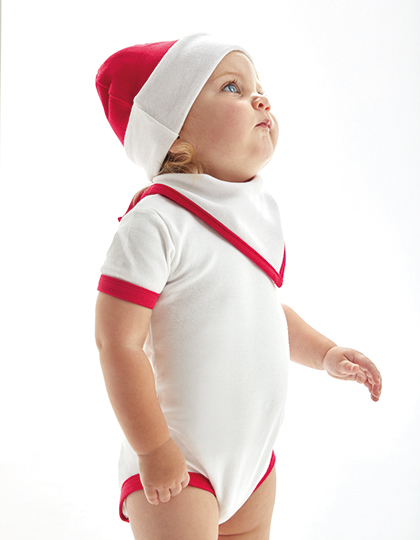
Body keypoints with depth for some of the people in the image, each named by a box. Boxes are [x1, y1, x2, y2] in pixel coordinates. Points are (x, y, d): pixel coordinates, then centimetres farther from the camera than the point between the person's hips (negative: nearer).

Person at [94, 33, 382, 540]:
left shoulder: (259, 211, 3)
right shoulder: (156, 222, -23)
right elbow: (118, 342, -23)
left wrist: (325, 353, 7)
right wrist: (152, 450, -18)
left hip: (255, 450, 8)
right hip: (177, 459, -7)